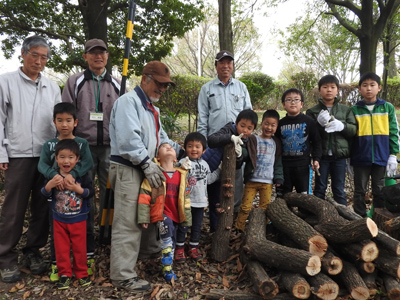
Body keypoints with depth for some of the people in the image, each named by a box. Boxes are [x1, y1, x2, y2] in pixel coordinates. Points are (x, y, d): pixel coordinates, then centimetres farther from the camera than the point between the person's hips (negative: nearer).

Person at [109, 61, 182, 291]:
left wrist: (180, 151, 10)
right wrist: (147, 163, -22)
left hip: (145, 169, 10)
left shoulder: (151, 108, 21)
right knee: (128, 223, -6)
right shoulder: (129, 101, -10)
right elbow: (128, 138, -23)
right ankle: (123, 275, 4)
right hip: (128, 169, -10)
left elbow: (160, 138, 21)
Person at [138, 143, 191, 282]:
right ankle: (167, 269, -21)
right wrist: (144, 217, -10)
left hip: (176, 216, 5)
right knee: (166, 224, -30)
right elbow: (144, 196, -6)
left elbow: (185, 199, 11)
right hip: (160, 213, -5)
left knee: (172, 243, 10)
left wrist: (186, 219, 11)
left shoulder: (181, 175, 8)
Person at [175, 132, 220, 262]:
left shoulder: (204, 164, 10)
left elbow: (208, 179, 18)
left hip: (200, 201, 6)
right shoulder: (183, 162, -11)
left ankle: (193, 248, 31)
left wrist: (219, 170, 18)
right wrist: (183, 169, -36)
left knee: (197, 226, 15)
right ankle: (179, 248, 23)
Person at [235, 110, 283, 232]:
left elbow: (278, 162, 12)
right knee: (245, 206, 0)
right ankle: (238, 229, 14)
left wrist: (278, 178, 6)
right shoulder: (253, 140, 1)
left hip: (267, 181, 3)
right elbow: (246, 156, -9)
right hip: (251, 180, -2)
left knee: (265, 208, 8)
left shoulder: (276, 143, 11)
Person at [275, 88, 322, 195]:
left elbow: (316, 141, 2)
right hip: (284, 164, 2)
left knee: (303, 194, 8)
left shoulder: (308, 121, 0)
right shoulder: (280, 123, 6)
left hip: (302, 164, -2)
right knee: (283, 194, 9)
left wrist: (316, 159, -7)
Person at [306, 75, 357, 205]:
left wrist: (341, 126, -18)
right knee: (320, 188, 9)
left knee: (339, 189, 10)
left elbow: (354, 130, 1)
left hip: (339, 155, 1)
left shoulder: (346, 110, 8)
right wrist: (319, 124, -21)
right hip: (321, 155, -1)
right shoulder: (312, 111, 3)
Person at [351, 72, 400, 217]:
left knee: (379, 191, 12)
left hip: (381, 158, 1)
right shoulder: (354, 110, 0)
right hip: (360, 158, 0)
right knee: (360, 191, 10)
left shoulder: (388, 107, 2)